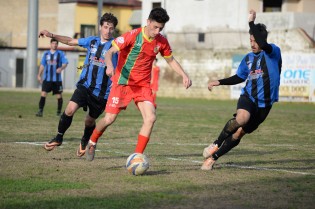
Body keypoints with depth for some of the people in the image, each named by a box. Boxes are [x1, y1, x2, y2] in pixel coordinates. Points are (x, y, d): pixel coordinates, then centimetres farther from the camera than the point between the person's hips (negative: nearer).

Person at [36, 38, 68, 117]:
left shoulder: (61, 53, 3)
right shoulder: (46, 53, 12)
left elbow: (65, 63, -7)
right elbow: (42, 65, 18)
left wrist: (61, 68, -28)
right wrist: (39, 75, 14)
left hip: (57, 79, -1)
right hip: (47, 78, 2)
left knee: (59, 96, 2)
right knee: (43, 94, -10)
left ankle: (59, 112, 14)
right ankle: (40, 111, -9)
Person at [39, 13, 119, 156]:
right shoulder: (91, 41, 8)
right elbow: (71, 41, 18)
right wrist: (52, 35, 13)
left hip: (102, 92, -2)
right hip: (85, 85, 2)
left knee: (90, 120, 11)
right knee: (70, 110, -18)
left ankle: (84, 142, 42)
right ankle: (58, 138, 3)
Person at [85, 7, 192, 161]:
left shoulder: (161, 41, -1)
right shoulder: (133, 36, -17)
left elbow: (170, 60, 15)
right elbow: (110, 52, -18)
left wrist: (184, 75, 1)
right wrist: (109, 65, -39)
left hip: (143, 85, 4)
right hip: (123, 83, -4)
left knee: (150, 118, -15)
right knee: (109, 119, -7)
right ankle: (92, 142, 25)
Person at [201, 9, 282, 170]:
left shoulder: (274, 52, -7)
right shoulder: (248, 58, 8)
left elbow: (263, 45, -30)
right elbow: (239, 78, 23)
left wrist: (251, 23, -24)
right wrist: (219, 82, 14)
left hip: (264, 104, -2)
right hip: (248, 97, 2)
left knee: (239, 133, 0)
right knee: (241, 118, -32)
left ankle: (213, 157, 15)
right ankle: (216, 144, -15)